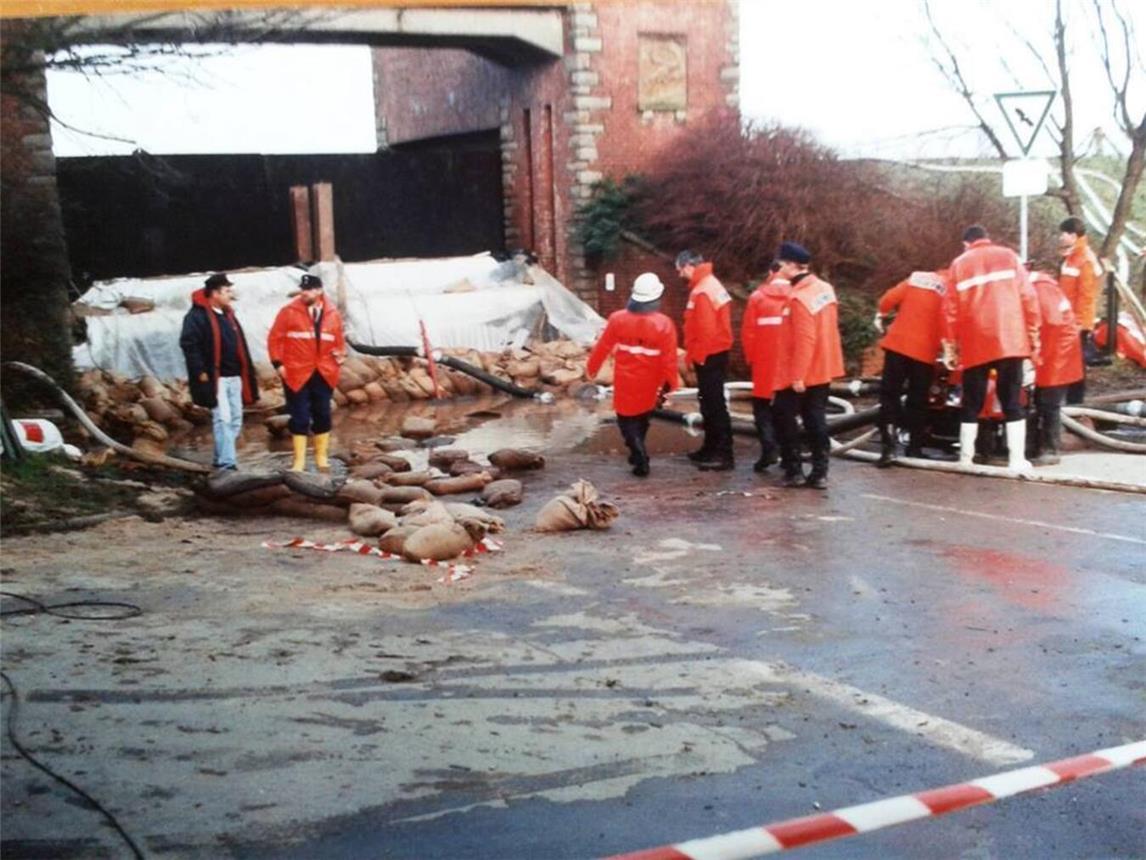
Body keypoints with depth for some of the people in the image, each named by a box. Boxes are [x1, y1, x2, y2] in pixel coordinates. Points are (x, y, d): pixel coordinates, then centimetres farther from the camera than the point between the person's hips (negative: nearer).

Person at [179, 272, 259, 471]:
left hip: (234, 377, 8)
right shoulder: (197, 316, -9)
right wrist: (201, 372, -18)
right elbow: (188, 344, -16)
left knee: (235, 420, 10)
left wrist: (245, 375, 16)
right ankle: (227, 463, -11)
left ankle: (220, 459, 22)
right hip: (215, 378, -8)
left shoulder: (228, 315, 18)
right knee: (223, 419, -12)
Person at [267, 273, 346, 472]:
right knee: (300, 418, 0)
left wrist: (341, 354, -4)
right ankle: (299, 460, 7)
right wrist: (278, 363, -7)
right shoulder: (289, 311, -4)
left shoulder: (332, 314, 4)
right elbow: (275, 338, -1)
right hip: (296, 374, -2)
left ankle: (322, 457, 22)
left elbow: (339, 339, 14)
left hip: (323, 375, 3)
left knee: (323, 416, 10)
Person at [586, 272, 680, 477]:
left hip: (625, 383, -1)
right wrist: (670, 383, -3)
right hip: (650, 384, 1)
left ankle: (640, 459, -4)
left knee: (627, 420, 11)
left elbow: (602, 347, -2)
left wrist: (592, 368, 13)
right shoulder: (664, 324, -16)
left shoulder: (618, 319, -12)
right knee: (642, 419, 25)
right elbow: (669, 359, -14)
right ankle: (638, 453, 35)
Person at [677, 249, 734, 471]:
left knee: (715, 404, -8)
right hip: (714, 353, 10)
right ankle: (711, 448, 27)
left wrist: (696, 356, -15)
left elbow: (706, 330, -24)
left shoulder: (702, 292, -19)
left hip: (708, 356, -10)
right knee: (709, 402, 17)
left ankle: (724, 454, -6)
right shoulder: (709, 284, 13)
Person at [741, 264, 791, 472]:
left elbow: (748, 331, -5)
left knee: (762, 404, 8)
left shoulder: (757, 297, -5)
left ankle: (769, 447, -10)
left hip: (765, 363, -2)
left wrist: (751, 357, 9)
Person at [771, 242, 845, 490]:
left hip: (797, 375, -8)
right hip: (822, 370, 8)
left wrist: (797, 375, -20)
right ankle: (819, 473, 10)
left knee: (784, 418, 5)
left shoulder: (799, 298, -22)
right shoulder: (825, 288, 6)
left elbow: (804, 340, -24)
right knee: (816, 420, 10)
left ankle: (794, 470, 7)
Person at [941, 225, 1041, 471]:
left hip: (975, 345, 0)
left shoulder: (959, 264, 10)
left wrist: (950, 347, 10)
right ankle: (1016, 459, 0)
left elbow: (951, 310, 5)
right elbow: (1028, 298, 3)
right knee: (1012, 402, 5)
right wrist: (1033, 337, 10)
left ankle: (965, 459, 11)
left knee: (971, 404, 10)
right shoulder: (1008, 256, 10)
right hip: (1010, 341, 0)